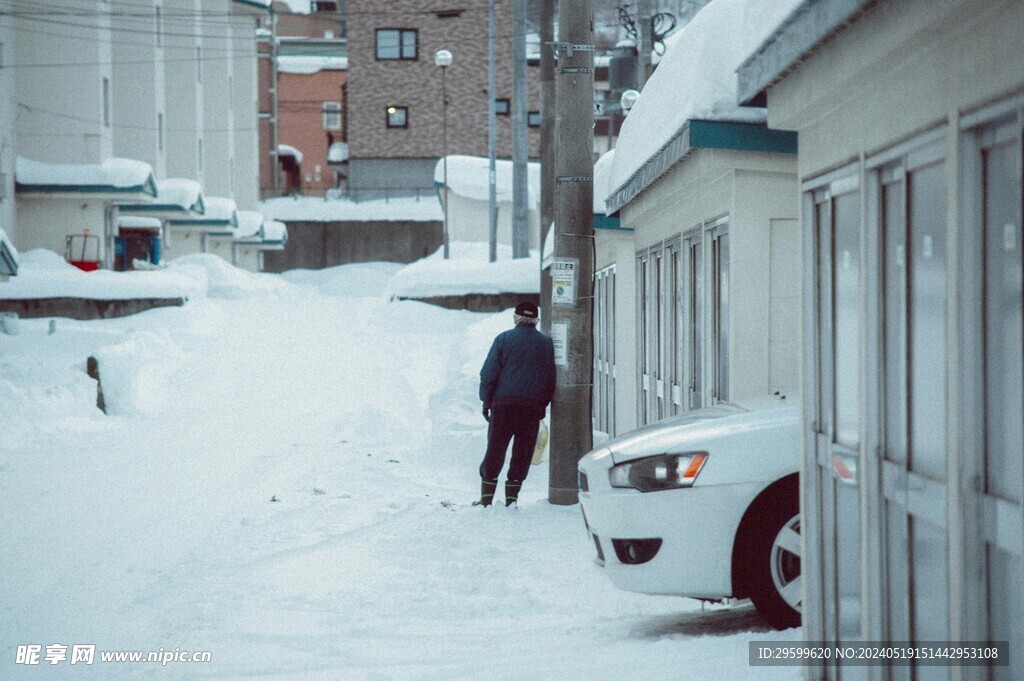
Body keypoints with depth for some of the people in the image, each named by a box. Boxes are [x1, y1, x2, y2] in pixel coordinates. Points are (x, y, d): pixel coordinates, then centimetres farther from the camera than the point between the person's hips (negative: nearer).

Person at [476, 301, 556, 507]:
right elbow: (551, 377, 10)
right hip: (532, 407, 1)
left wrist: (486, 401, 6)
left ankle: (486, 496, 4)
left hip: (503, 404, -1)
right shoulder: (546, 343, 7)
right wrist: (543, 404, 18)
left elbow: (489, 373, -1)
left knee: (495, 449, 5)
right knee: (522, 451, 7)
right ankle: (512, 496, 6)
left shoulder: (503, 339, 2)